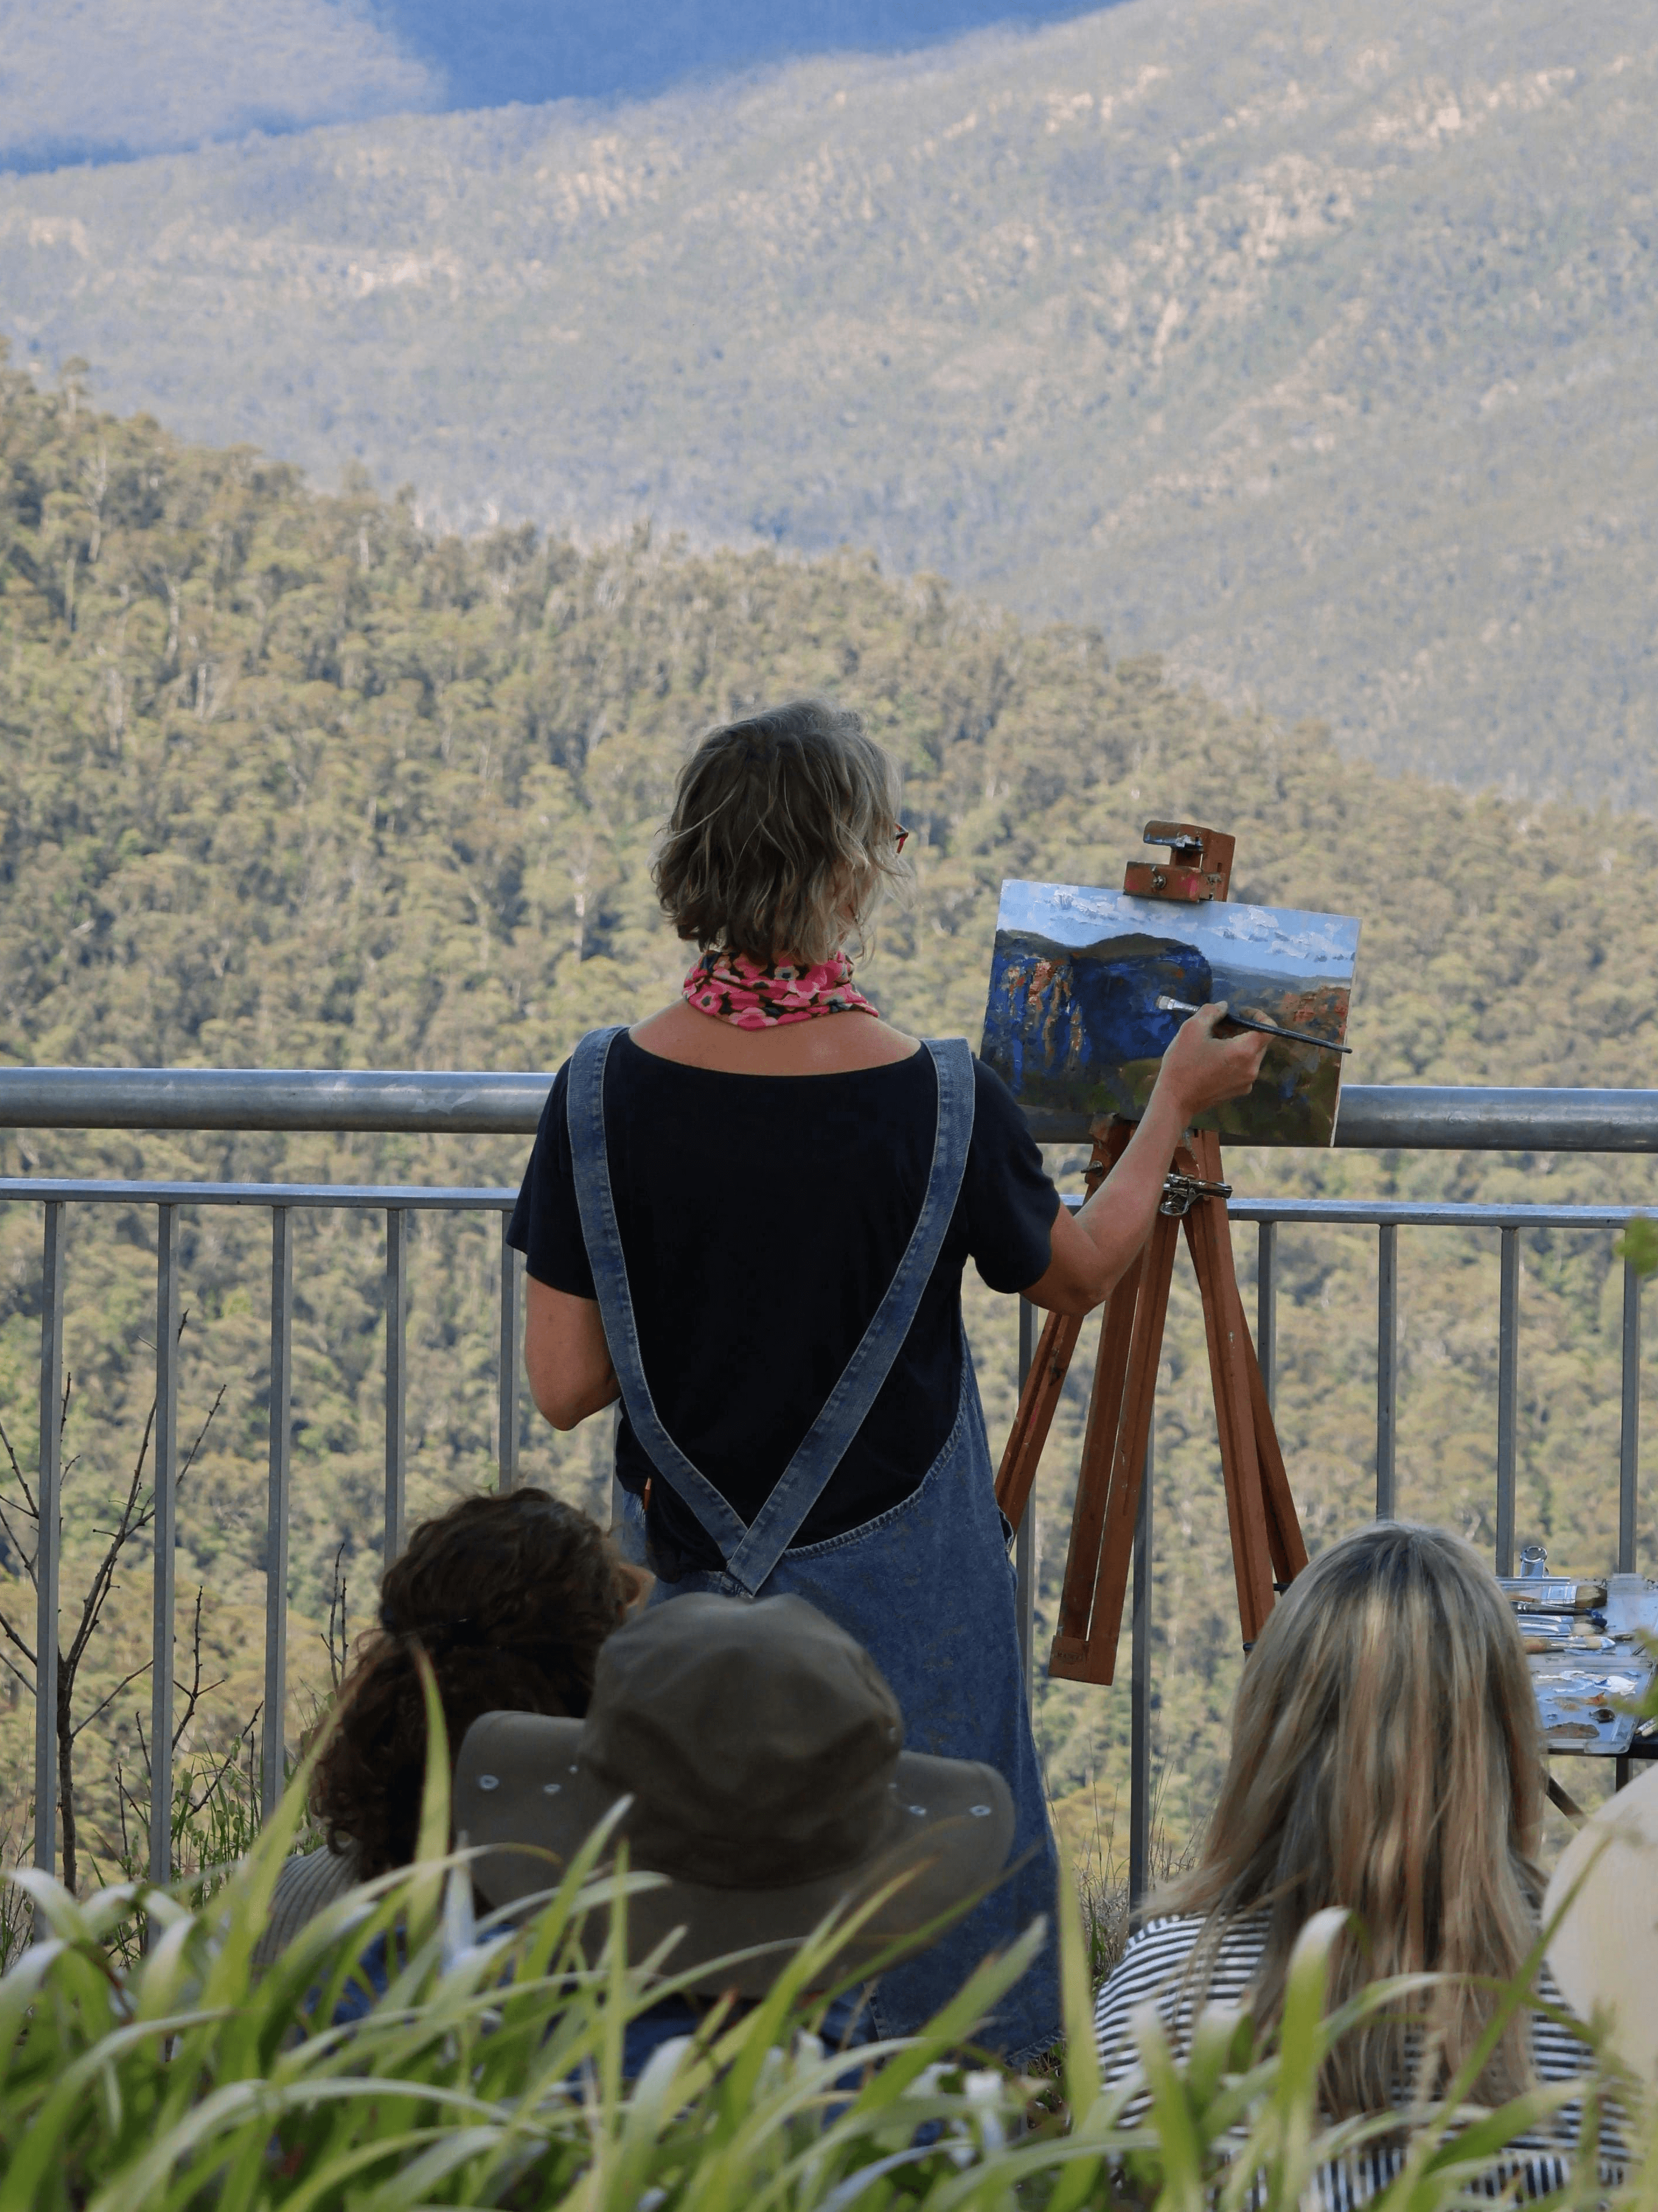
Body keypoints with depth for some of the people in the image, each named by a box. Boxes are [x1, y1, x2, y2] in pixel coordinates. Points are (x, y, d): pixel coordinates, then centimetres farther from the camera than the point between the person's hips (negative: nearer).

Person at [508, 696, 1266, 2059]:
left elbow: (564, 1386, -8)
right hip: (907, 1608, -2)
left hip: (700, 1583, 3)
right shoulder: (938, 1103, -17)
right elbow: (1079, 1273, 4)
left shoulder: (606, 1094, -12)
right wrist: (1177, 1103, 18)